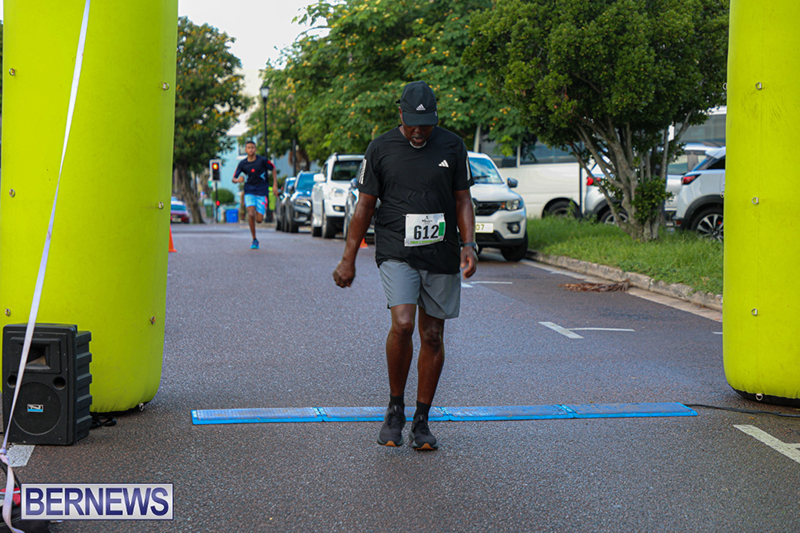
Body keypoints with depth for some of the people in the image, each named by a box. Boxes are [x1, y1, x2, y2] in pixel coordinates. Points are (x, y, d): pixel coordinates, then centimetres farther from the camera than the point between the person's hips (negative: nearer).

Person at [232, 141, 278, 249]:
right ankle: (254, 240, -6)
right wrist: (238, 180, -21)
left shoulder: (262, 160, -6)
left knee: (259, 220, -7)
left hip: (262, 193, -1)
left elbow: (273, 169, 8)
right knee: (251, 214, -20)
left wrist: (275, 185, 1)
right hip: (249, 192, 1)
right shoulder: (242, 164, 0)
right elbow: (234, 179, 4)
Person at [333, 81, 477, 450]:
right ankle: (395, 409, 0)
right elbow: (364, 205, 5)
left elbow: (462, 200, 11)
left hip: (441, 255, 2)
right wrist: (348, 259, 3)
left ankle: (421, 421, 16)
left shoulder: (452, 146, 5)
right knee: (402, 325, -20)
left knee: (432, 336, 5)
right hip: (396, 253, -2)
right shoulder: (381, 148, 1)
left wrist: (468, 245, -3)